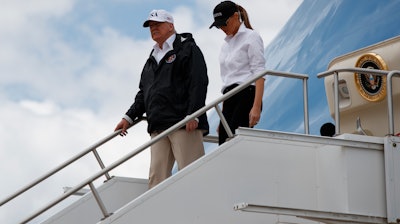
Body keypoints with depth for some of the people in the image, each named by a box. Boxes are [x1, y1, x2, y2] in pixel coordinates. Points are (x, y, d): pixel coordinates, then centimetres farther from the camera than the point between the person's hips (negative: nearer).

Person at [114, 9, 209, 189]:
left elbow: (198, 83, -7)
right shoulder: (152, 59, 28)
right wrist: (129, 117, 16)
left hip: (184, 123, -7)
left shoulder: (187, 49, 5)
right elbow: (143, 93, 29)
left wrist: (193, 115, -17)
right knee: (157, 177, -2)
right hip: (158, 126, 7)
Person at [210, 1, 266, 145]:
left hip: (246, 96, -8)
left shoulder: (250, 37, -1)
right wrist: (222, 115, 18)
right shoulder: (226, 44, 22)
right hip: (230, 99, 8)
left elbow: (259, 74, -9)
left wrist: (257, 107, -20)